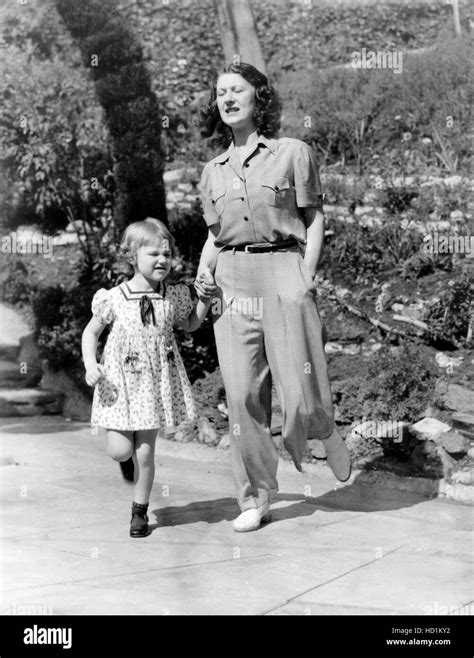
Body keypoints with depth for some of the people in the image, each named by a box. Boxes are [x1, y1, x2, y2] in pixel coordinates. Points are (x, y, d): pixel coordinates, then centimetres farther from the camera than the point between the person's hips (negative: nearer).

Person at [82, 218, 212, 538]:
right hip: (121, 382, -1)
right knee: (119, 450, -5)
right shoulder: (114, 299, -7)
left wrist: (205, 299, 5)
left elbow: (190, 325, 20)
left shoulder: (174, 297, 0)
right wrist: (90, 364, -10)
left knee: (145, 453, 4)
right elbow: (90, 332, 4)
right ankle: (129, 455, 34)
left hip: (156, 381, 1)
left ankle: (140, 512, 21)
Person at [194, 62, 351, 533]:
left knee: (299, 392, -7)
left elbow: (314, 218, 4)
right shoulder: (213, 172, 15)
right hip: (231, 279, 4)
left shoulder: (292, 153, 4)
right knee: (242, 394, 0)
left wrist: (306, 279, -6)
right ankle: (255, 499, 11)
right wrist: (204, 271, 3)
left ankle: (324, 432, 29)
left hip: (283, 270, -3)